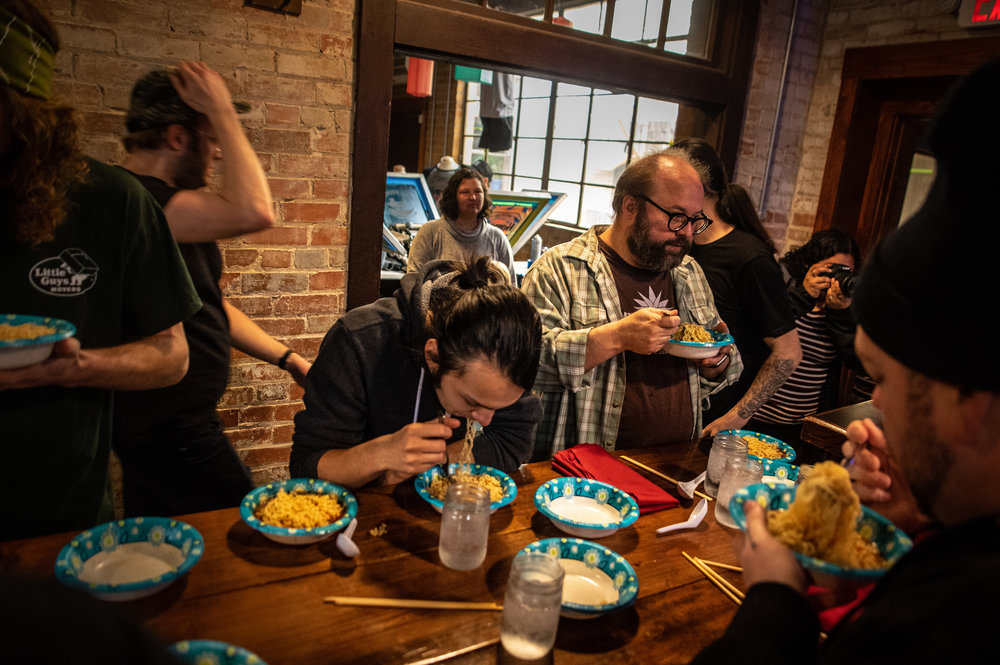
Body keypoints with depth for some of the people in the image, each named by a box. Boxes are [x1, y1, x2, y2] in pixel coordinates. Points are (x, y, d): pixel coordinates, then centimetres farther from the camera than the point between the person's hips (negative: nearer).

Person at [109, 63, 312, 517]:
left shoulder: (161, 199, 15)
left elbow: (208, 306, 18)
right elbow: (253, 212, -35)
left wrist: (287, 358, 13)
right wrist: (222, 112, -21)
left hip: (183, 422, 11)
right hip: (169, 431, -11)